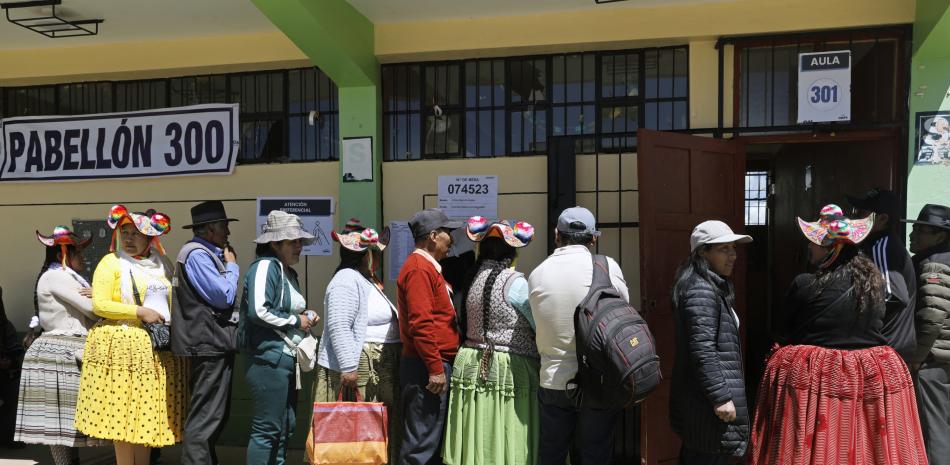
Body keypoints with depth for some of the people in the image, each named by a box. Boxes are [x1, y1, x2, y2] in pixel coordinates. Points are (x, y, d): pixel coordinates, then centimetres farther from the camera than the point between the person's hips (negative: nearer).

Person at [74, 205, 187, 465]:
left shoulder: (161, 264, 15)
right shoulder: (111, 262, -2)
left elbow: (171, 301, 26)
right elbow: (99, 305, -10)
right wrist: (139, 311, -15)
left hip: (157, 348, 5)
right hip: (122, 345, -5)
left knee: (147, 411, 8)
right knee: (123, 412, -2)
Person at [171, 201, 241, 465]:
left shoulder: (207, 254, 17)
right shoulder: (197, 254, -14)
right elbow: (223, 296, -19)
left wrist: (226, 265, 10)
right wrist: (232, 266, -6)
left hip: (213, 343, 11)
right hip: (209, 343, -11)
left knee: (214, 414, 19)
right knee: (206, 416, -6)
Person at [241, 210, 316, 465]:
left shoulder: (289, 272, 18)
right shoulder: (265, 266, -11)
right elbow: (258, 311, -23)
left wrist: (305, 317, 9)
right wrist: (296, 321, -13)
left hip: (287, 360, 10)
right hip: (269, 360, -10)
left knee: (285, 428, 14)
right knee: (267, 430, -4)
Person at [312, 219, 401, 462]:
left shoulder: (367, 280, 18)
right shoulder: (347, 280, -13)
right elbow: (339, 327, -22)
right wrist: (348, 367, -26)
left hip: (376, 370, 10)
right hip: (355, 369, -10)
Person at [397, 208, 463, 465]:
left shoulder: (427, 266, 19)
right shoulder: (420, 268, -13)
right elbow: (420, 323, -22)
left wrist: (440, 365, 19)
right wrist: (436, 368, -22)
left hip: (435, 366, 10)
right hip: (428, 368, -10)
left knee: (433, 438, 15)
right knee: (422, 443, -6)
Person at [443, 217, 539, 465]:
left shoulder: (471, 278, 6)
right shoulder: (515, 282, -12)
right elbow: (541, 325, -7)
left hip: (471, 366, 6)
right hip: (509, 371, -6)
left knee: (477, 444, 11)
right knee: (507, 444, 1)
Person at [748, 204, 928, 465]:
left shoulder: (805, 285, -11)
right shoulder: (876, 282, 4)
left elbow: (785, 333, 1)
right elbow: (873, 327, 14)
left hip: (810, 376, -5)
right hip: (873, 376, 5)